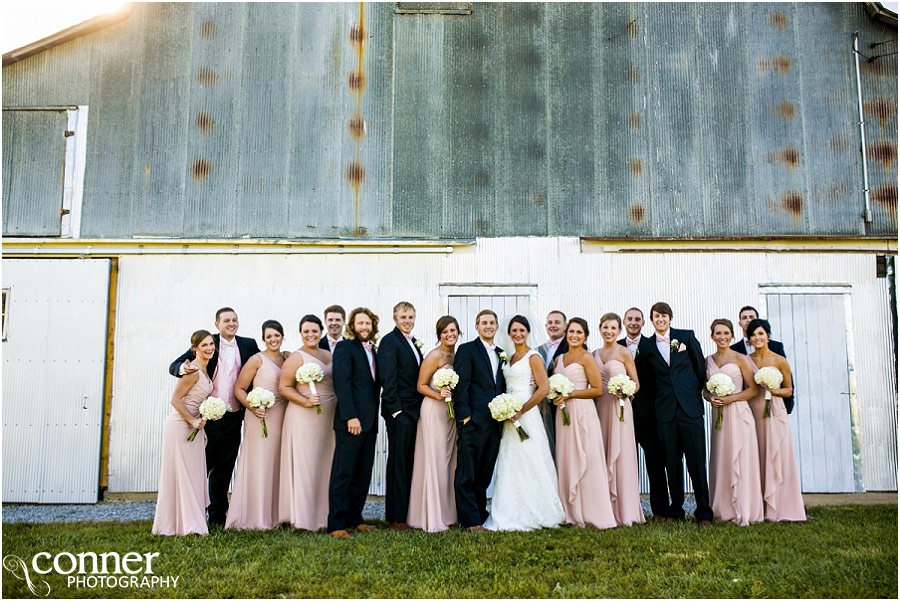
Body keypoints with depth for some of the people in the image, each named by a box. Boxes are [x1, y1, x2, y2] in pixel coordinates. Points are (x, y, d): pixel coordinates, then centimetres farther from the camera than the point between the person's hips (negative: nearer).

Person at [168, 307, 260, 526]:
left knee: (224, 470, 13)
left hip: (234, 418, 3)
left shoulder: (248, 345, 7)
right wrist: (182, 369, -28)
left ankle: (218, 515, 25)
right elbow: (174, 366, -4)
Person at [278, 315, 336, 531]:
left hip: (328, 419, 6)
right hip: (303, 418, -6)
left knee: (324, 465, 10)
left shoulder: (329, 355, 13)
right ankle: (301, 518, 6)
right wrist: (306, 401, -20)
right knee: (303, 466, -2)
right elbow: (284, 387, -9)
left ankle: (321, 514, 20)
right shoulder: (296, 358, -6)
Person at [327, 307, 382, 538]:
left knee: (363, 473, 10)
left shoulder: (372, 349, 17)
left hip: (369, 422, 7)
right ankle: (336, 524, 4)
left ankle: (354, 518, 20)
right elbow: (342, 384, -13)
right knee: (343, 473, -2)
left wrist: (373, 418, 9)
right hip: (351, 421, -7)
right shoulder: (345, 347, -5)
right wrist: (351, 417, -19)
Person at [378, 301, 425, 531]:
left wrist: (421, 409, 12)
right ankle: (395, 518, 7)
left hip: (415, 411, 8)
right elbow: (388, 380, -15)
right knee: (398, 463, -1)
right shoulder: (389, 341, -9)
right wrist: (396, 411, -19)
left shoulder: (414, 342, 16)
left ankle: (407, 512, 21)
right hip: (400, 411, -8)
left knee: (410, 463, 12)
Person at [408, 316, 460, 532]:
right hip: (434, 411, -8)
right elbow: (421, 386, -11)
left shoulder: (457, 354, 11)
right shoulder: (435, 355, -11)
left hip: (452, 412, 8)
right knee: (435, 461, -4)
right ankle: (433, 518, 3)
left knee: (449, 460, 12)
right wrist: (439, 395, -25)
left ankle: (448, 512, 21)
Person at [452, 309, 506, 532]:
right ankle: (471, 521, 5)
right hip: (472, 422, -6)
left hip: (494, 422, 6)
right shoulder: (466, 350, -2)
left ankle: (480, 515, 23)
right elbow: (461, 386, -8)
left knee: (485, 474, 13)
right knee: (467, 475, -1)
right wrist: (465, 415, -14)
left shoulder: (501, 354, 18)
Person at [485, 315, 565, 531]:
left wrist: (520, 411, -16)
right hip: (510, 417, 8)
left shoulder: (533, 357, -7)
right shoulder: (509, 358, 15)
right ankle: (514, 515, 16)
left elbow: (544, 388, -16)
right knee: (510, 464, 8)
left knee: (528, 463, -3)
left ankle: (534, 515, 7)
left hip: (526, 416, -8)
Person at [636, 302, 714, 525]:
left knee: (697, 461, -2)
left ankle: (704, 512, 7)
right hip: (665, 410, 1)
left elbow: (700, 365, 10)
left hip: (690, 407, -1)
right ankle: (676, 511, 15)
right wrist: (660, 397, 5)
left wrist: (695, 391, 9)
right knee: (672, 463, 6)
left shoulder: (687, 336, 5)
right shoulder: (646, 346, 8)